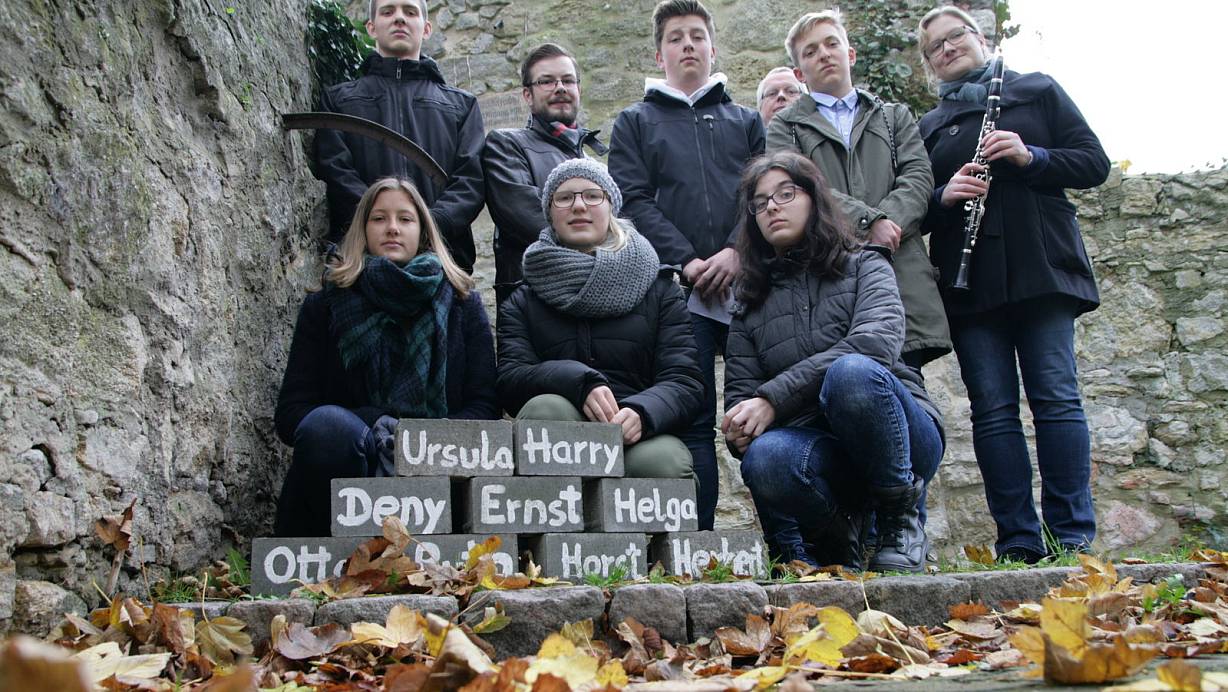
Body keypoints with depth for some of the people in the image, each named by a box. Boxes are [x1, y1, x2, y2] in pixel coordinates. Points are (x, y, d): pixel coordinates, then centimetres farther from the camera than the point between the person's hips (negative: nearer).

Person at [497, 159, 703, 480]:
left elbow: (685, 382, 4)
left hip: (637, 438, -1)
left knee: (662, 462, -35)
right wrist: (580, 383, -20)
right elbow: (508, 380, 1)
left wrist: (641, 412, -20)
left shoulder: (659, 288, 17)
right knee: (545, 408, -32)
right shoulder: (523, 300, 18)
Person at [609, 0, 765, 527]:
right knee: (694, 421, -5)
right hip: (682, 288, -1)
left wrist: (736, 251, -11)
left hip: (747, 281, 1)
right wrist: (686, 261, -9)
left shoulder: (745, 121, 22)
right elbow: (633, 200, 4)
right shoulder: (636, 122, 18)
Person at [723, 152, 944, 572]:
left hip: (897, 443, -1)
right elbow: (739, 391, 8)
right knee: (764, 460, -35)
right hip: (816, 448, 2)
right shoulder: (749, 303, 18)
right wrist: (742, 423, -19)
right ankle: (835, 538, -2)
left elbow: (877, 342, -13)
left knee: (851, 372, -35)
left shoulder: (864, 267, 9)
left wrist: (773, 398, -21)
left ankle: (901, 520, -13)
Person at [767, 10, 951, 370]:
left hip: (900, 271, 3)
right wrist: (868, 221, -13)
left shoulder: (895, 116, 26)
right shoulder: (785, 126, 16)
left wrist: (888, 223, -10)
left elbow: (918, 176, 11)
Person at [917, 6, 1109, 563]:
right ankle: (1019, 544, -1)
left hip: (1041, 266, -2)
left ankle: (1074, 538, -4)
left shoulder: (1037, 91, 15)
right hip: (969, 281, 2)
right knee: (993, 410, -4)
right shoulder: (927, 127, 20)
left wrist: (1030, 157, -10)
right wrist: (944, 196, -7)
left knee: (1056, 397, -8)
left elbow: (1094, 162, 7)